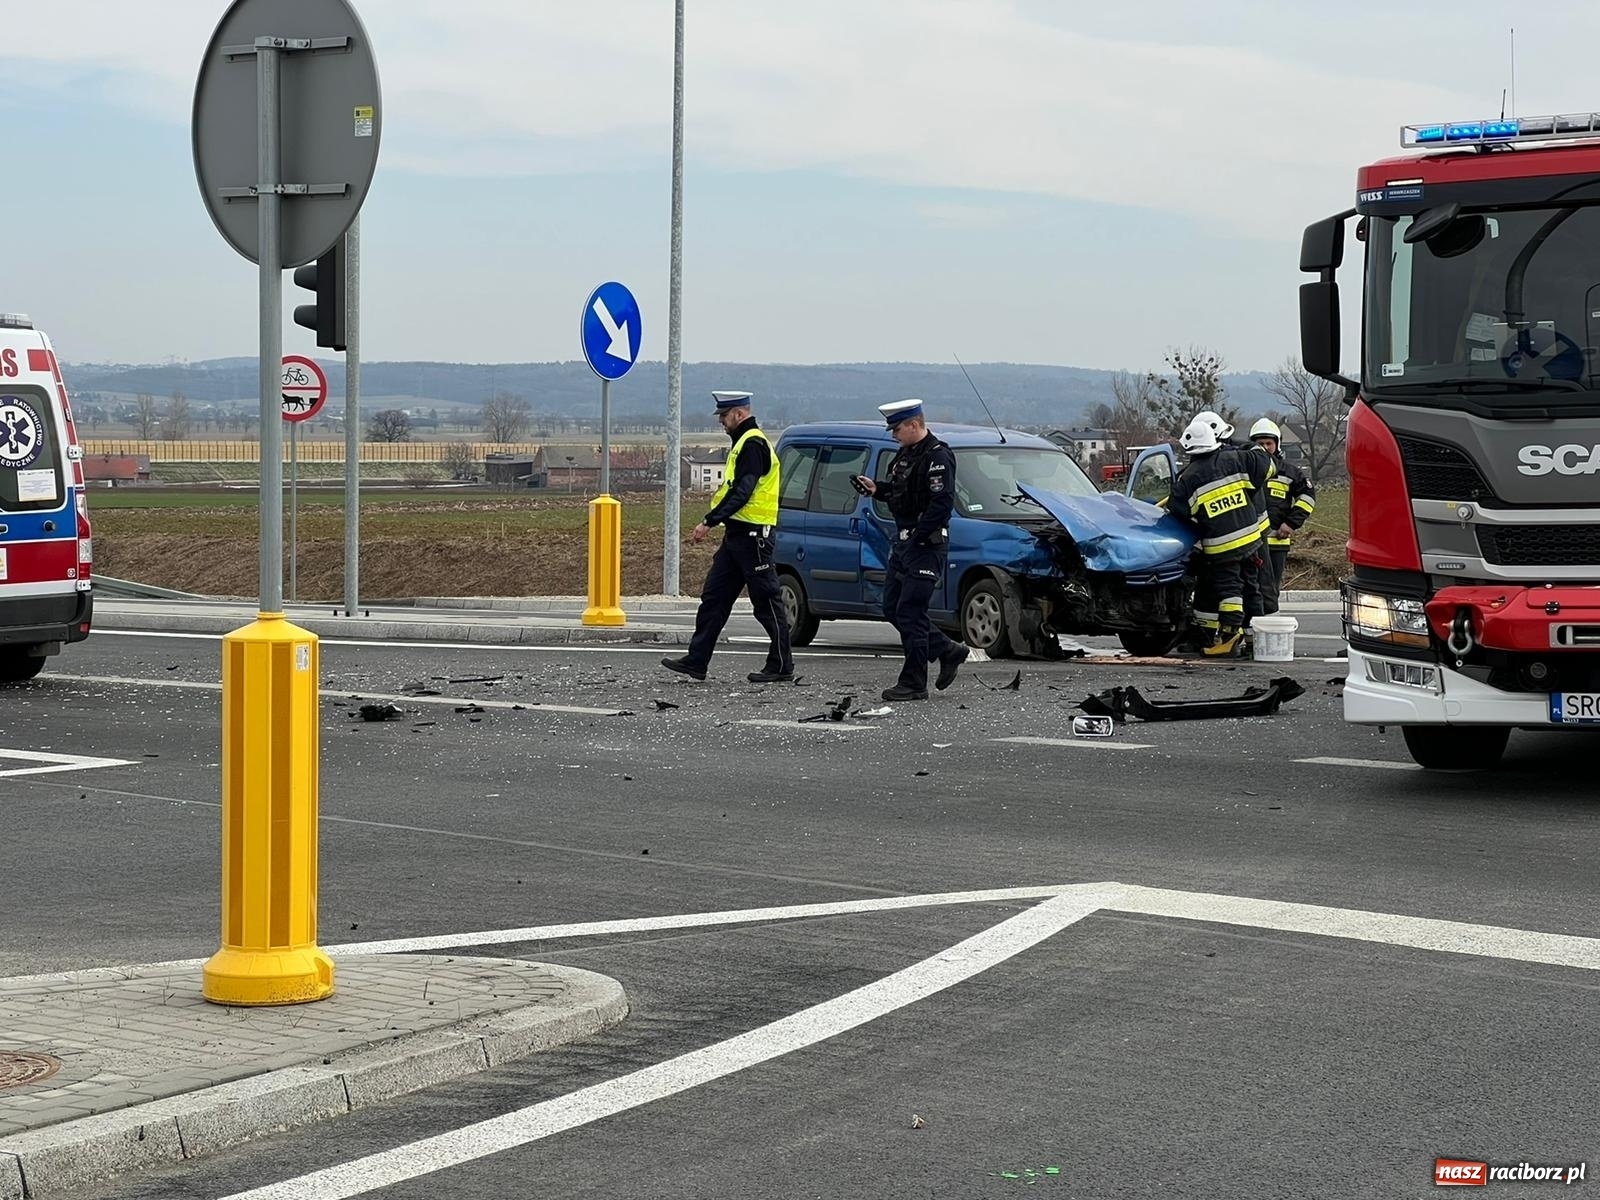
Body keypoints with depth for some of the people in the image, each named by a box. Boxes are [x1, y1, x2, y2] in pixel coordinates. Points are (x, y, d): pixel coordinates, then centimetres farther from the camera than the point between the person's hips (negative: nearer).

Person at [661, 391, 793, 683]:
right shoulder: (744, 443, 18)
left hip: (751, 535, -11)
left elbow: (741, 493, -23)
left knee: (767, 602, -3)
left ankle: (781, 666, 3)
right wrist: (714, 521, 19)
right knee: (714, 596, 8)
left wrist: (709, 522, -23)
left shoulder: (753, 444, -15)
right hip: (738, 534, 11)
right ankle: (696, 661, 10)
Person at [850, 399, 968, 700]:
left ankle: (914, 684, -3)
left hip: (927, 546, -10)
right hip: (904, 543, 10)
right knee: (892, 608, 13)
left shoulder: (938, 457, -16)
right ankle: (948, 652, 23)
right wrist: (876, 488, 8)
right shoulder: (907, 453, 15)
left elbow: (942, 503, -22)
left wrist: (918, 537, -23)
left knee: (910, 613, -9)